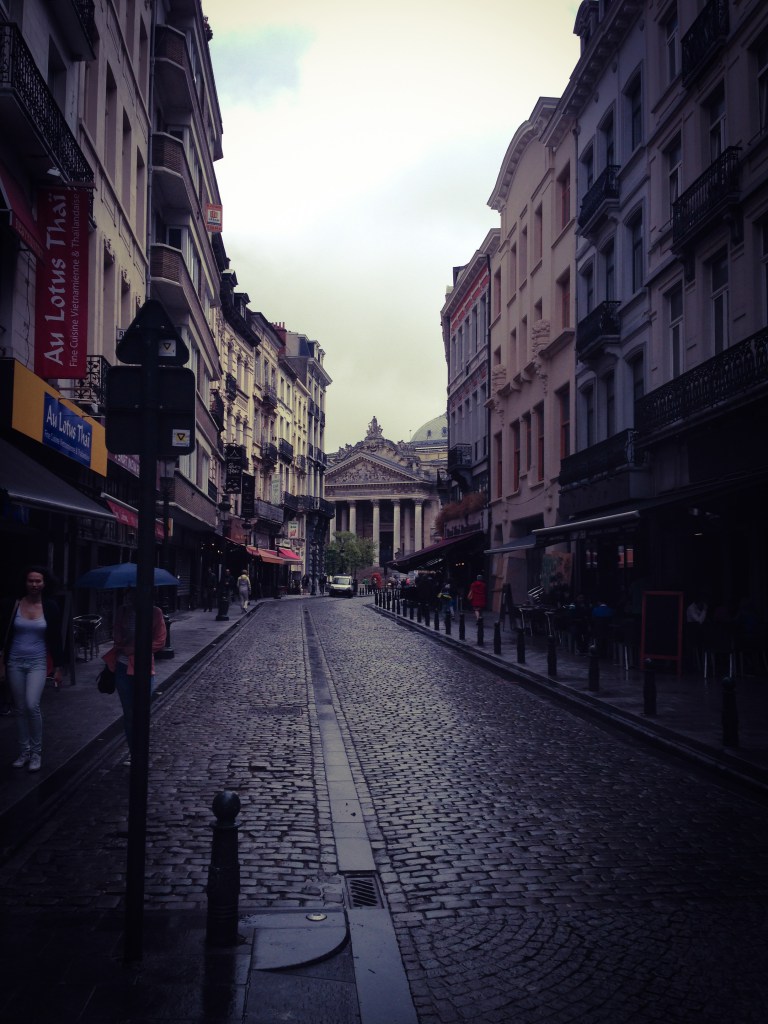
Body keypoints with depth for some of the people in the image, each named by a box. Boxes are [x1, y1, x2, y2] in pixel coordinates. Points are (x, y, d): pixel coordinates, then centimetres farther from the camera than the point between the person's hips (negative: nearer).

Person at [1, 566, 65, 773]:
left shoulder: (50, 607, -4)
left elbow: (56, 639, 0)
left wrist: (58, 667, 0)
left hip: (38, 662, -2)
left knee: (32, 706, -17)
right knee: (20, 709, 7)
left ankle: (36, 752, -2)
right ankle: (24, 751, 20)